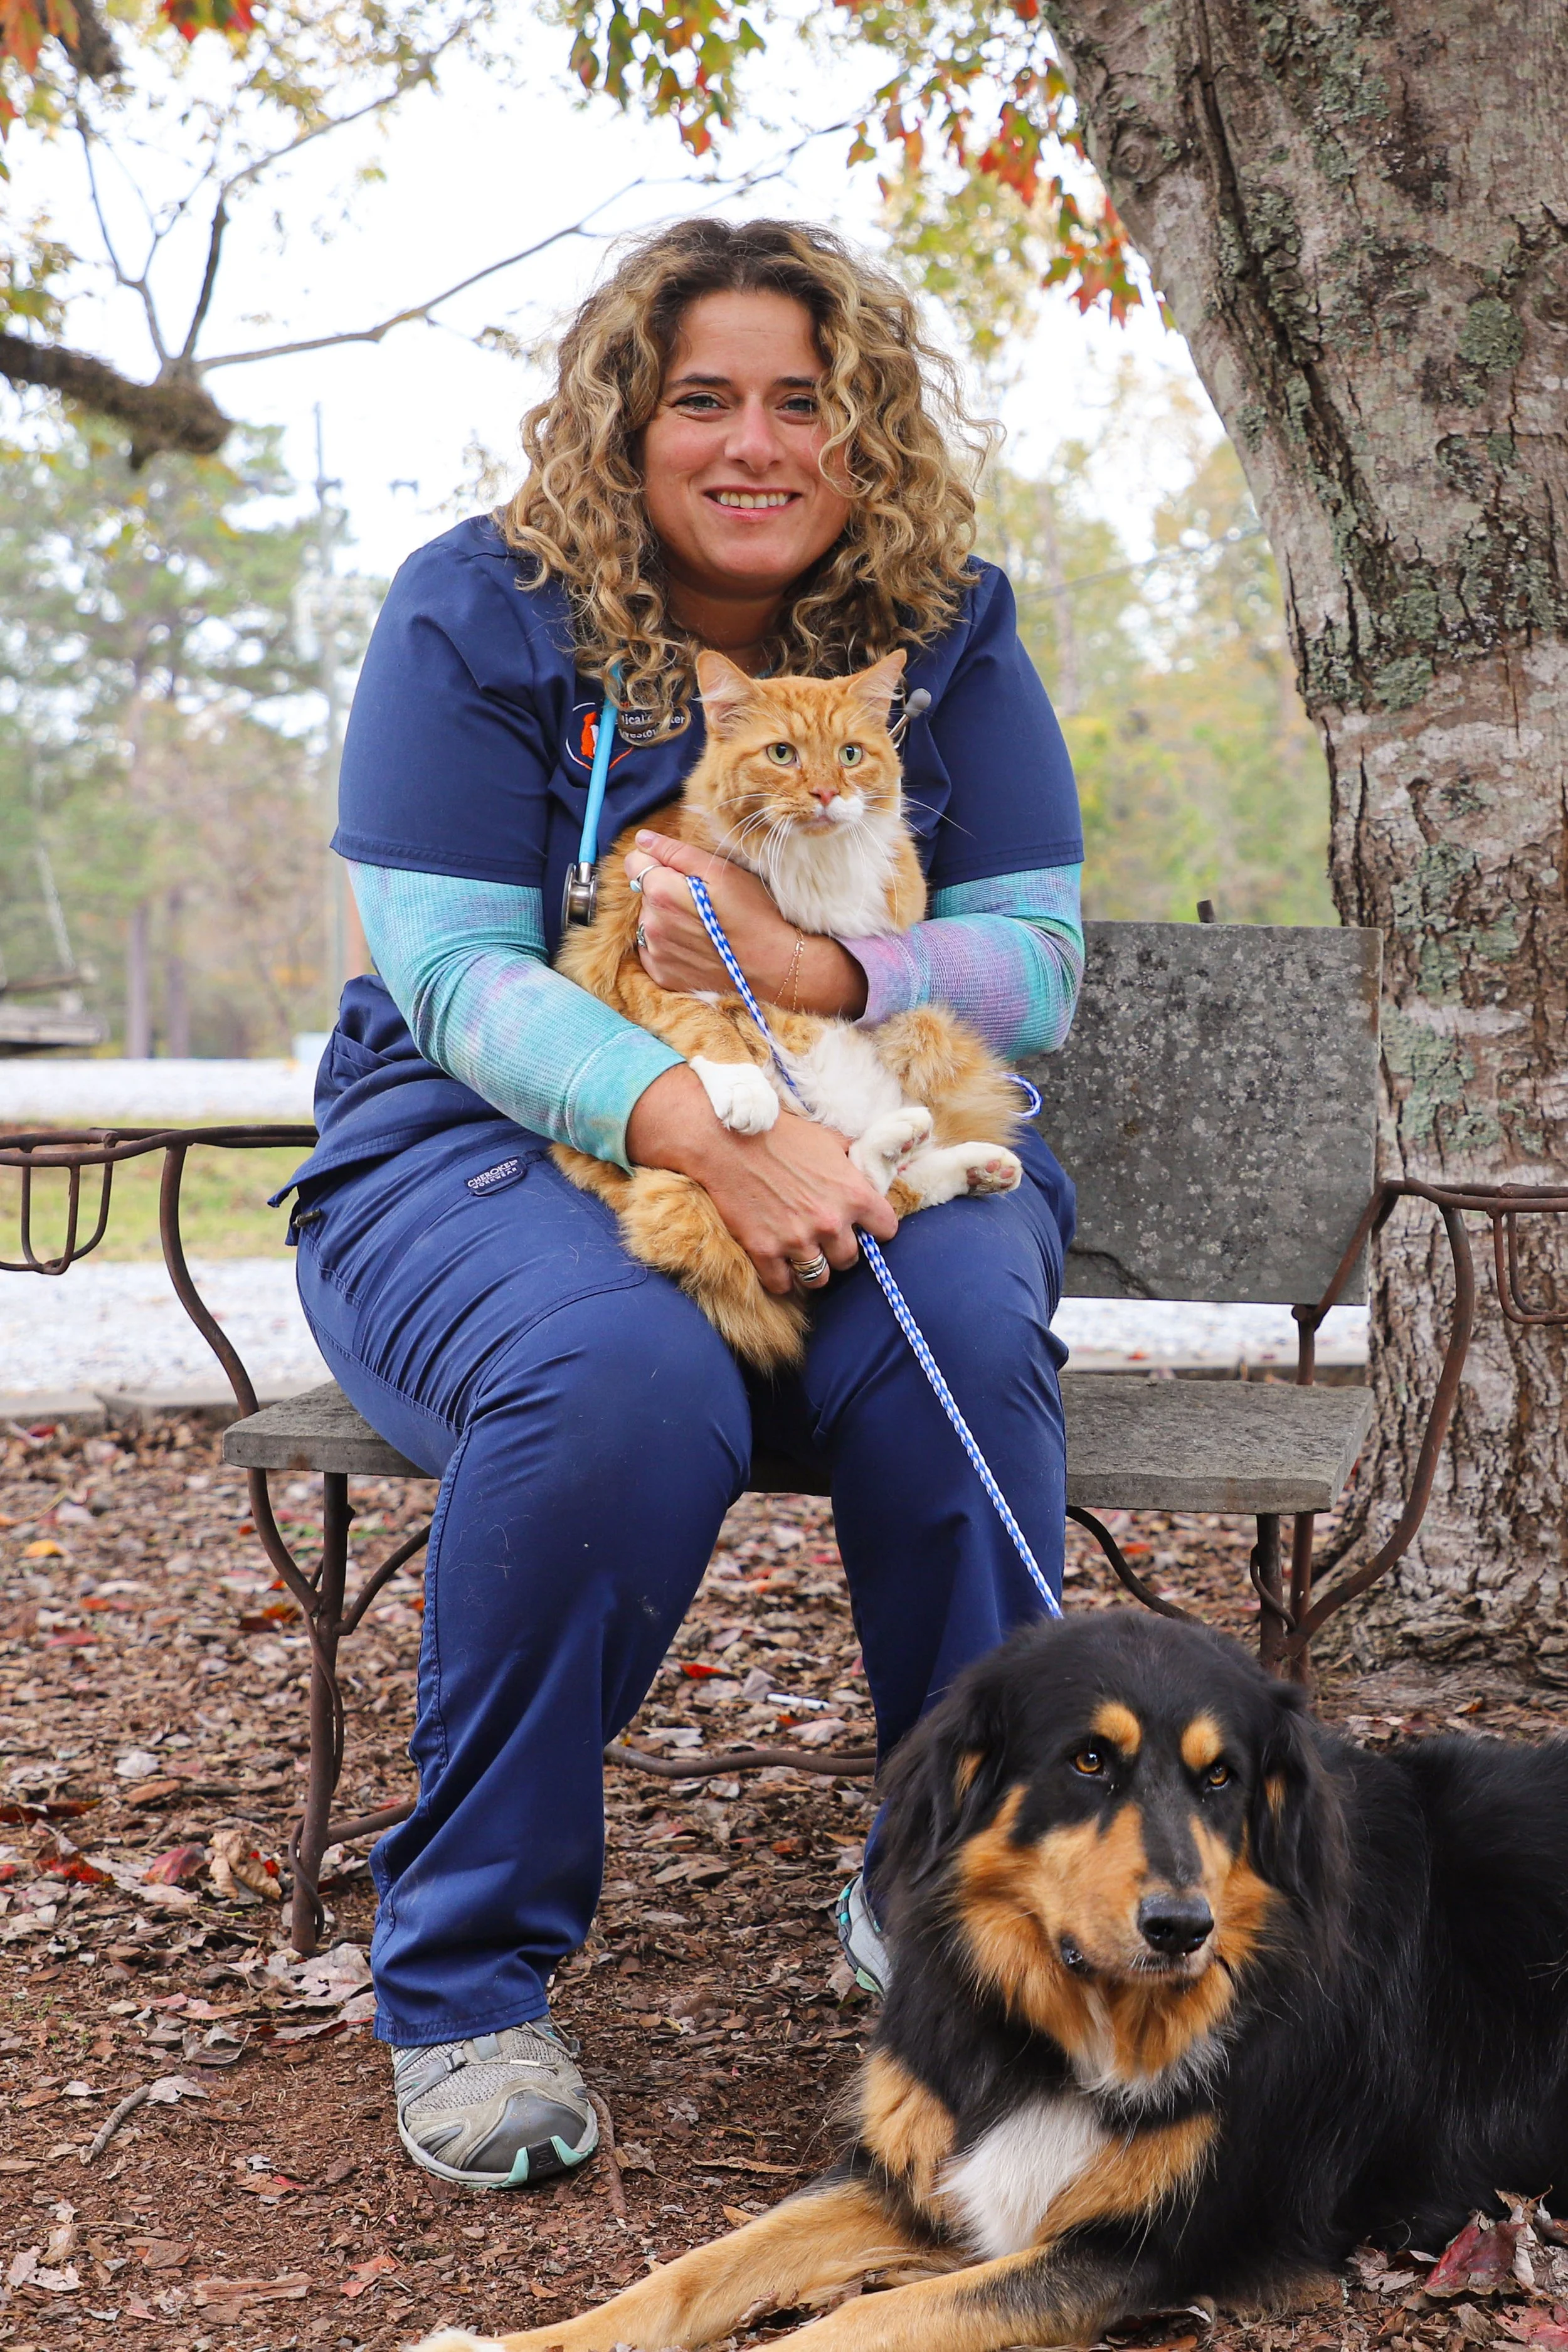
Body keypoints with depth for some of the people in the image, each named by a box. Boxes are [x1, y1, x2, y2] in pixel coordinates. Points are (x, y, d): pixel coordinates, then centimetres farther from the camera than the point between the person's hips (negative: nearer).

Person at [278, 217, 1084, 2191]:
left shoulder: (947, 633, 6)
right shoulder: (481, 613, -3)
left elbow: (1038, 957, 0)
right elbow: (452, 972, -12)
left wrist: (819, 976, -22)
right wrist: (705, 1134, -30)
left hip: (865, 1149, 3)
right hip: (490, 1146, -2)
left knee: (965, 1337, -32)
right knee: (624, 1381, -37)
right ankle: (465, 1977, -17)